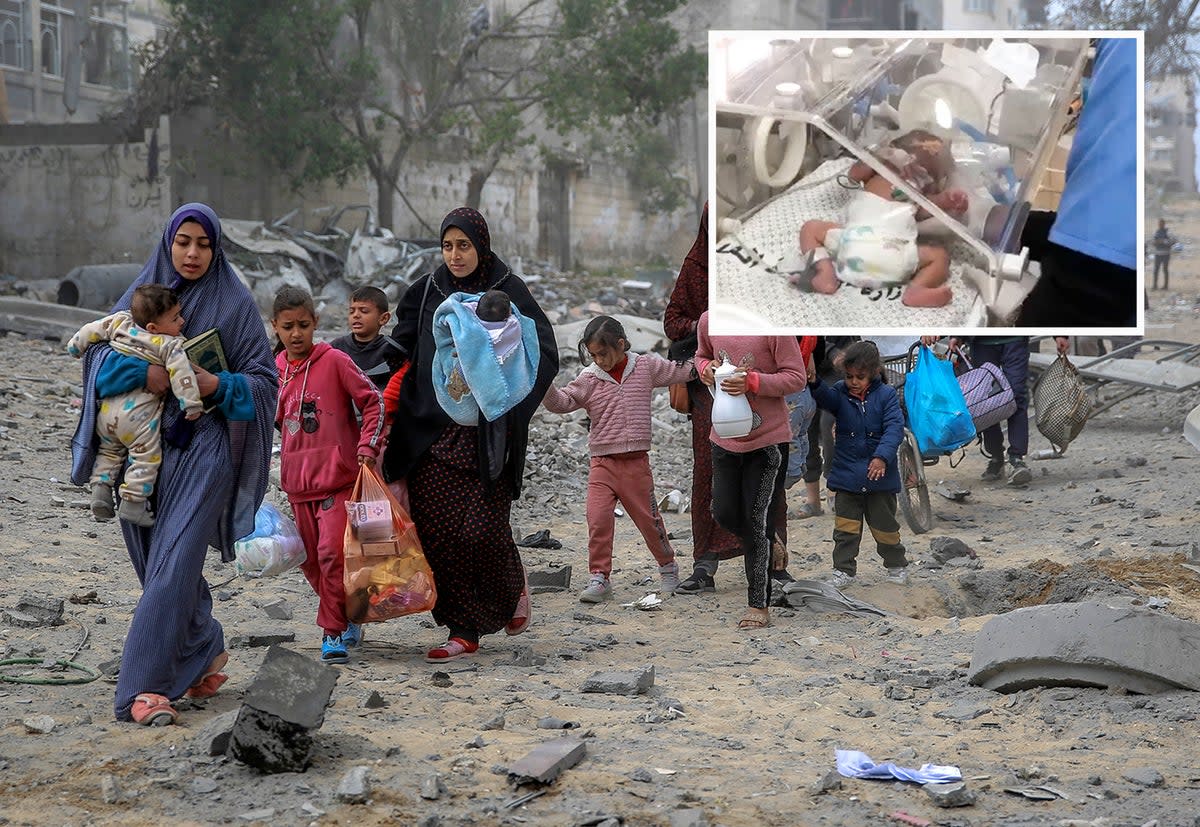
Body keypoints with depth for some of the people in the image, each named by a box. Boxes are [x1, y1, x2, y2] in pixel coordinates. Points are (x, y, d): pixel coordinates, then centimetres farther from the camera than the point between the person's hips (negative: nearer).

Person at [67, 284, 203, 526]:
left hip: (107, 410, 6)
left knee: (109, 451, 26)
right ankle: (132, 503, 2)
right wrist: (192, 403, -18)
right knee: (146, 458, 5)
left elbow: (92, 330, 12)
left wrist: (77, 346, 29)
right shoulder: (170, 345, -11)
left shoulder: (120, 322, 4)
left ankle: (100, 488, 16)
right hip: (139, 416, -6)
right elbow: (182, 374, -20)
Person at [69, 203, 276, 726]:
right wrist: (145, 373, -17)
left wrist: (218, 385, -17)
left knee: (174, 561, -15)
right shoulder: (141, 295, 12)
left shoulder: (235, 304, 3)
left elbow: (263, 379, 2)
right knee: (154, 561, 8)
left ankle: (145, 685, -17)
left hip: (203, 449, -4)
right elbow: (100, 357, 2)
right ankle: (206, 650, 30)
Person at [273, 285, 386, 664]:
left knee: (332, 553, -15)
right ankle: (345, 621, 28)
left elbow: (373, 402, -4)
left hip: (339, 476, -6)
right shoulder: (275, 371, 9)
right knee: (310, 559, 10)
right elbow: (271, 421, 22)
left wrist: (367, 446, -11)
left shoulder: (335, 361, -5)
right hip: (298, 481, 6)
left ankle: (334, 631, -5)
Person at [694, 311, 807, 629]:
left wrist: (752, 381, -25)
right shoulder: (709, 320, -1)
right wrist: (706, 369, -5)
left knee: (755, 521, -5)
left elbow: (797, 377, -12)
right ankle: (771, 544, 41)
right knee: (725, 514, 10)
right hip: (724, 434, 5)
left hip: (765, 438, -5)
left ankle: (758, 606, 4)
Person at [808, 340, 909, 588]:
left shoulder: (886, 395, -8)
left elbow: (894, 428, -17)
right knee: (845, 526, 6)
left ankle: (896, 565, 31)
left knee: (884, 525, 12)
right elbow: (826, 398, -24)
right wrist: (814, 382, -46)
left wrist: (882, 457, -31)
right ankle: (844, 570, 17)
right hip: (846, 474, 2)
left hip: (879, 475, -1)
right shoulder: (841, 393, -3)